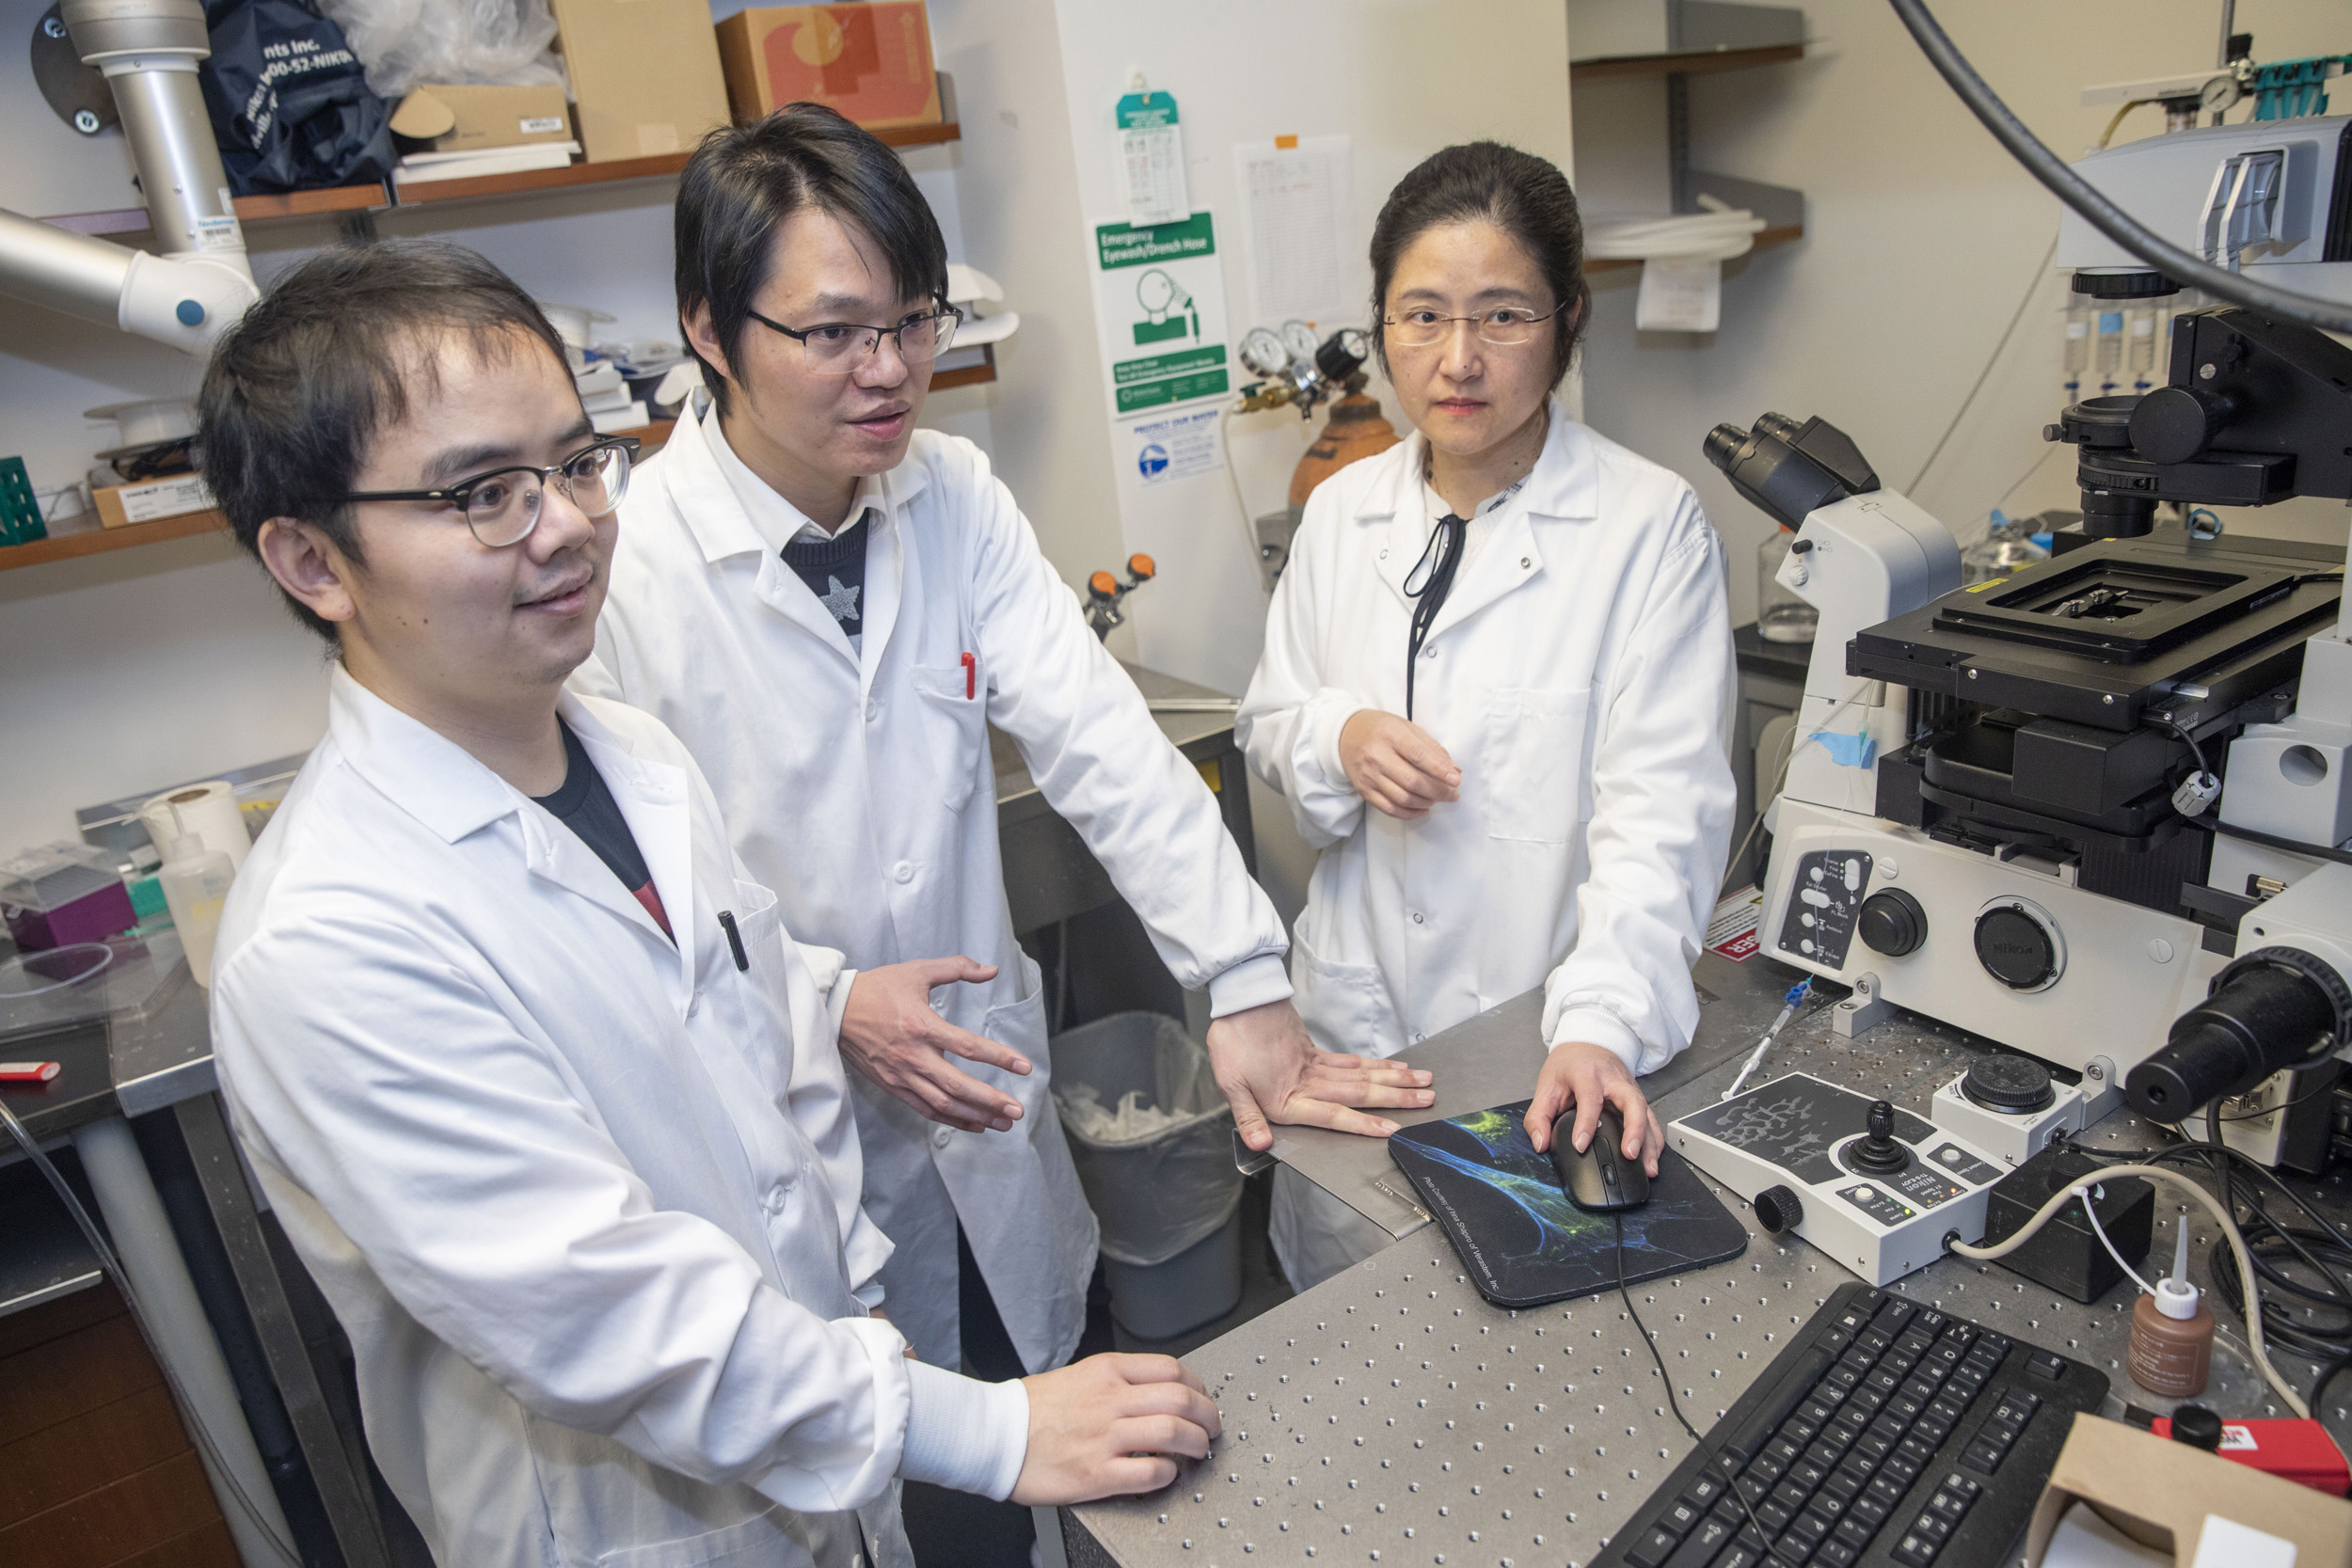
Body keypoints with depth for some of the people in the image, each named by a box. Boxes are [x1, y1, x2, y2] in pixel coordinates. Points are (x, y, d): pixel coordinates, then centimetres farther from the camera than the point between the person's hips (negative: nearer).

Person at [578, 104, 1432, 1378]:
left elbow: (1096, 735, -14)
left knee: (1059, 1399, 24)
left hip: (984, 1085, 5)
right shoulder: (619, 566, -19)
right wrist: (822, 1011, -23)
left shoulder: (953, 496, -5)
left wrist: (1246, 983, -20)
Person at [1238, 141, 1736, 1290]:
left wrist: (1600, 1025, -30)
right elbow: (1267, 722, 11)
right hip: (1356, 1020, 4)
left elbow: (1662, 808, -17)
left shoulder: (1651, 526, -11)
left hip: (1541, 1038, -3)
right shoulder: (1343, 513, 3)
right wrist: (1338, 737, -12)